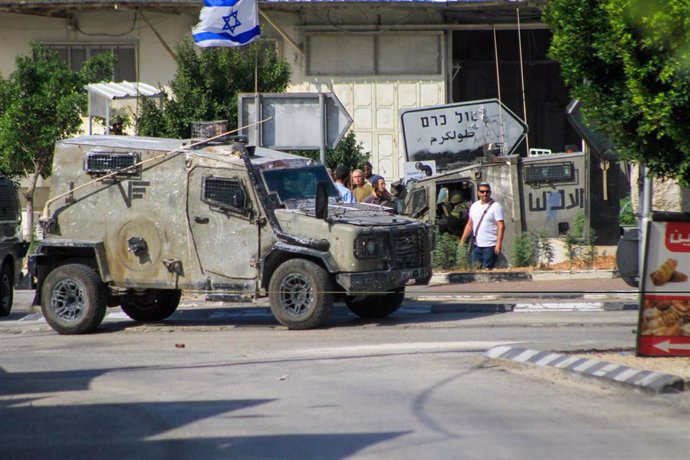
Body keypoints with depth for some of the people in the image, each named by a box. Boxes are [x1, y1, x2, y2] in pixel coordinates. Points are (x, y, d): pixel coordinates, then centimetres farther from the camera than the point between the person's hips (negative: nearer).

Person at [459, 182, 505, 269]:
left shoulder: (496, 206, -6)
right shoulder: (474, 206, 13)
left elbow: (501, 226, -12)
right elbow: (469, 225, 18)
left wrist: (499, 243, -21)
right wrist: (462, 241, 12)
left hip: (490, 246, -6)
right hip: (477, 246, 6)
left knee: (487, 269, -8)